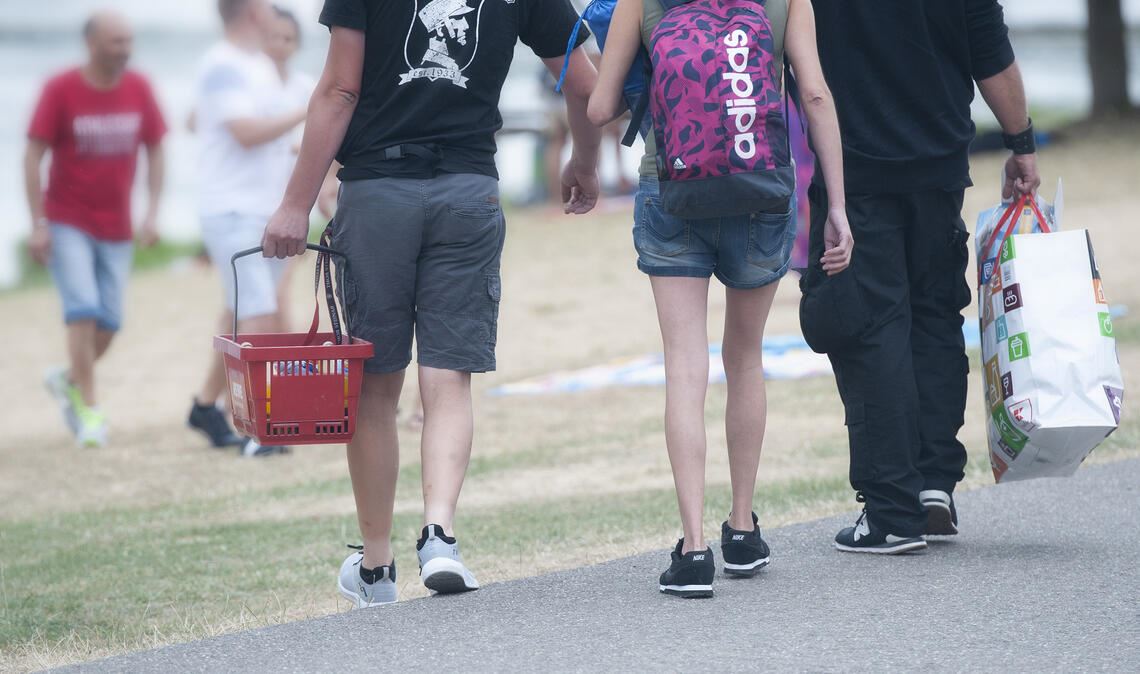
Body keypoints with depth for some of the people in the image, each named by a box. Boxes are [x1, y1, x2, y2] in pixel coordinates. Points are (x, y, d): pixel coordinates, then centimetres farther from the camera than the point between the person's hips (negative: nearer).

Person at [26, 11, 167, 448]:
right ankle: (90, 411, -8)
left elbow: (154, 150, 7)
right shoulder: (61, 90, -11)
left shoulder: (138, 89, -1)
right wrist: (38, 224, -14)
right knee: (83, 310, -15)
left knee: (109, 322, 2)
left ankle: (69, 380, 29)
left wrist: (152, 212, -4)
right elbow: (33, 155, -9)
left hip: (115, 227, 4)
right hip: (66, 223, -4)